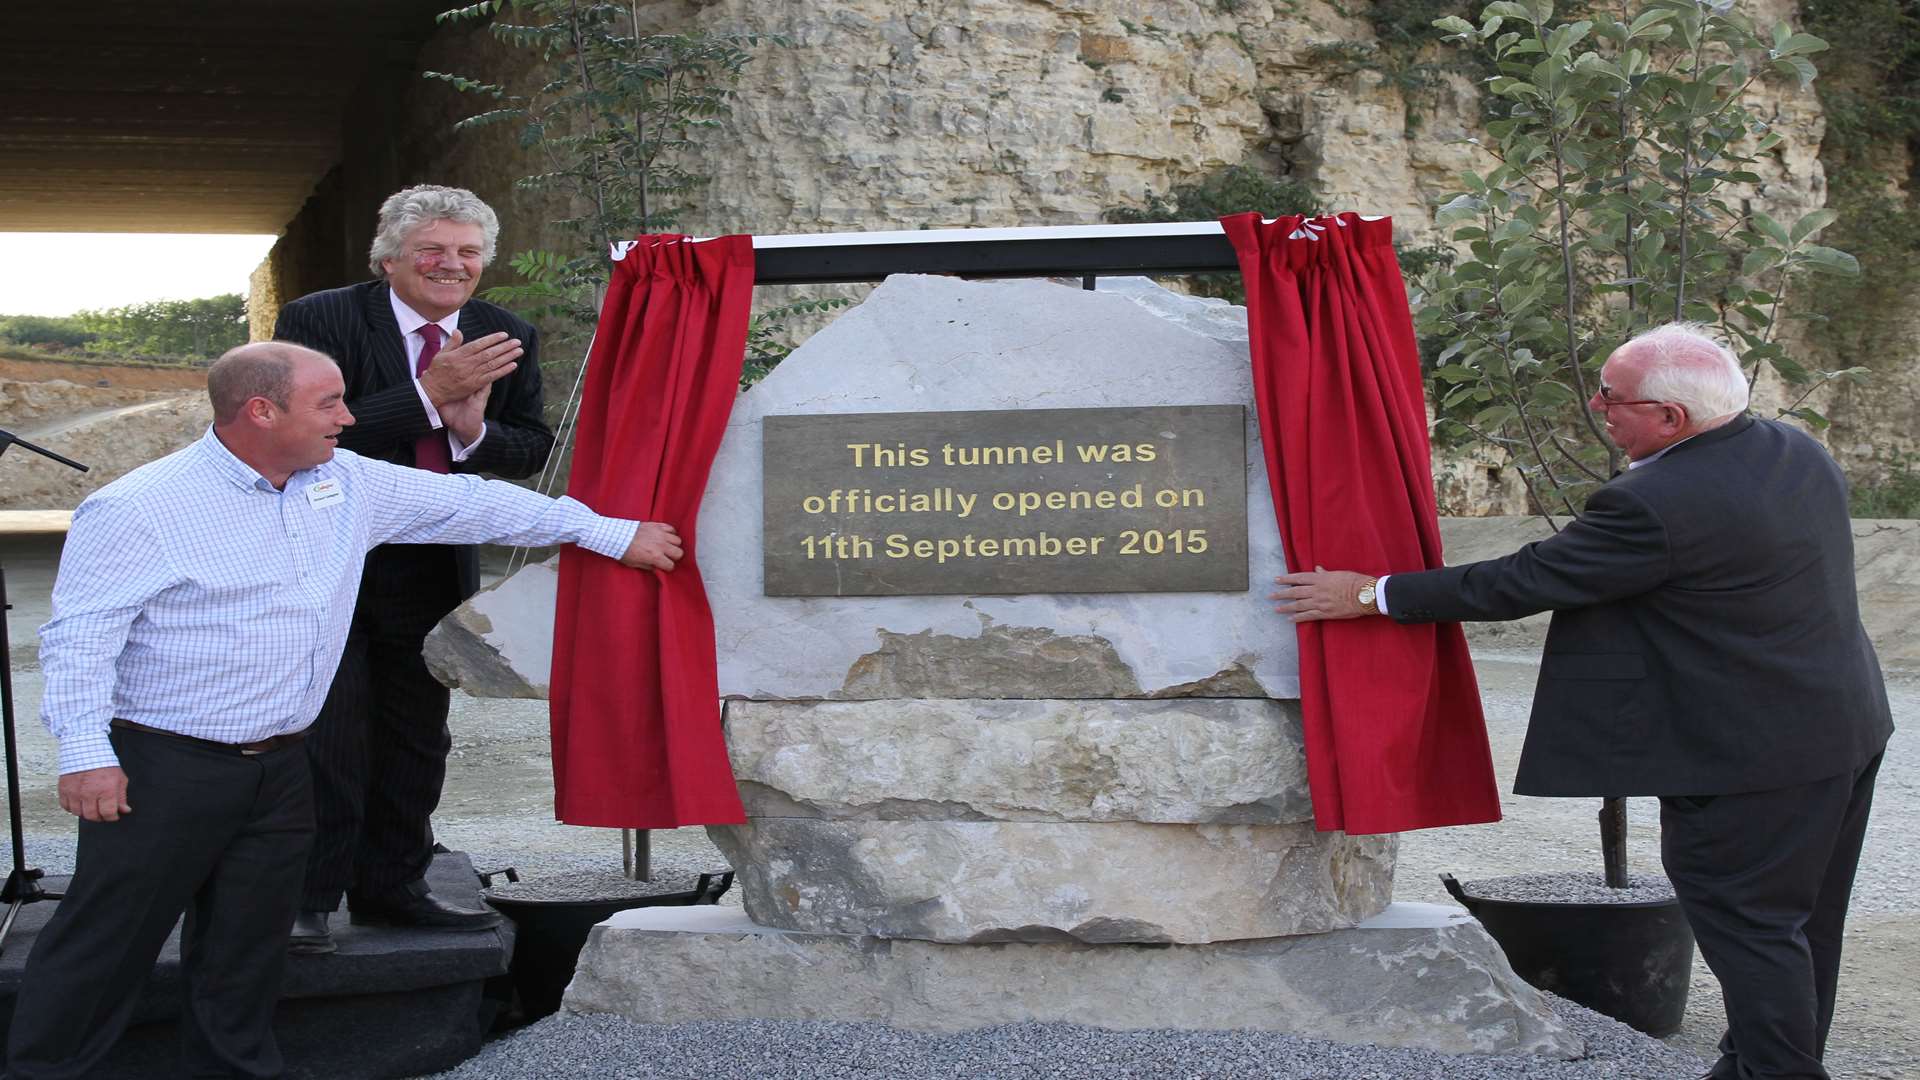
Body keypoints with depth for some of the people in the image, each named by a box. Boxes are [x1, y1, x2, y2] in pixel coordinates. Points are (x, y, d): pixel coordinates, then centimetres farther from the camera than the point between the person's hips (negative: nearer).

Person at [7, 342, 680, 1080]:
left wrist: (610, 534, 11)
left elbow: (472, 504, 10)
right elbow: (80, 634, -12)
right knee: (106, 942, 0)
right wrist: (85, 752, -21)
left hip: (278, 769, 6)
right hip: (161, 769, -6)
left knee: (248, 950, 12)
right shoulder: (139, 509, -11)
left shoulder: (348, 485, 6)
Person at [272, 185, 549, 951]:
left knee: (416, 741, 14)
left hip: (434, 567, 5)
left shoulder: (508, 339, 2)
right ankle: (306, 900, 9)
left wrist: (473, 429, -20)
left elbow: (532, 452, 3)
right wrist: (428, 394, -29)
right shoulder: (320, 321, -12)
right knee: (326, 739, -3)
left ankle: (391, 886, 28)